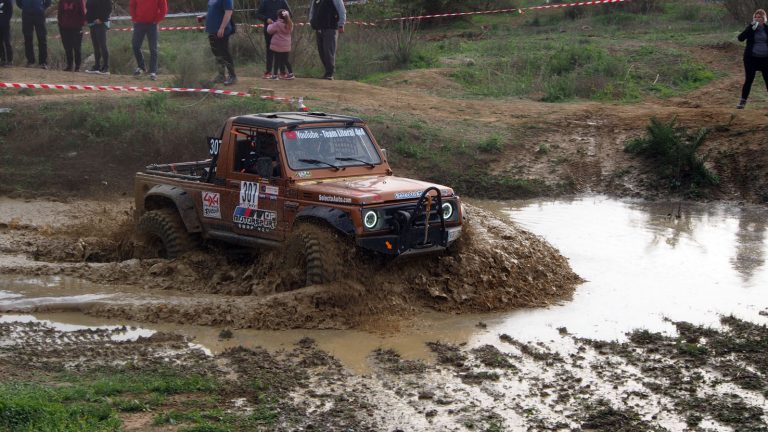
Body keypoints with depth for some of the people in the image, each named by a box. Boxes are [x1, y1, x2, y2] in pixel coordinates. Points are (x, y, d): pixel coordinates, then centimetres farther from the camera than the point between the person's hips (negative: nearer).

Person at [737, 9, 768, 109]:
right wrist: (751, 28, -22)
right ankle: (743, 101, 4)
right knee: (748, 80, -2)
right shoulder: (750, 28, -1)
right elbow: (740, 38, -14)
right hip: (751, 58, -1)